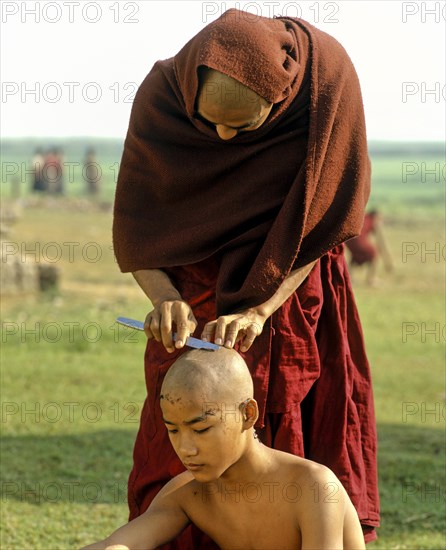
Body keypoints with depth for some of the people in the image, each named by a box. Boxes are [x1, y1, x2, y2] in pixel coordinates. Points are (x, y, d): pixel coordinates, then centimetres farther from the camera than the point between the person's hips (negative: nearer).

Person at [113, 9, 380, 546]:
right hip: (194, 291, 1)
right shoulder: (161, 96, -20)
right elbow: (134, 230, -15)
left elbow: (322, 219, -20)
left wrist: (258, 311, -32)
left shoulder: (327, 78, -24)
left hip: (290, 284, 0)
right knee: (177, 454, -2)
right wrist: (164, 300, -35)